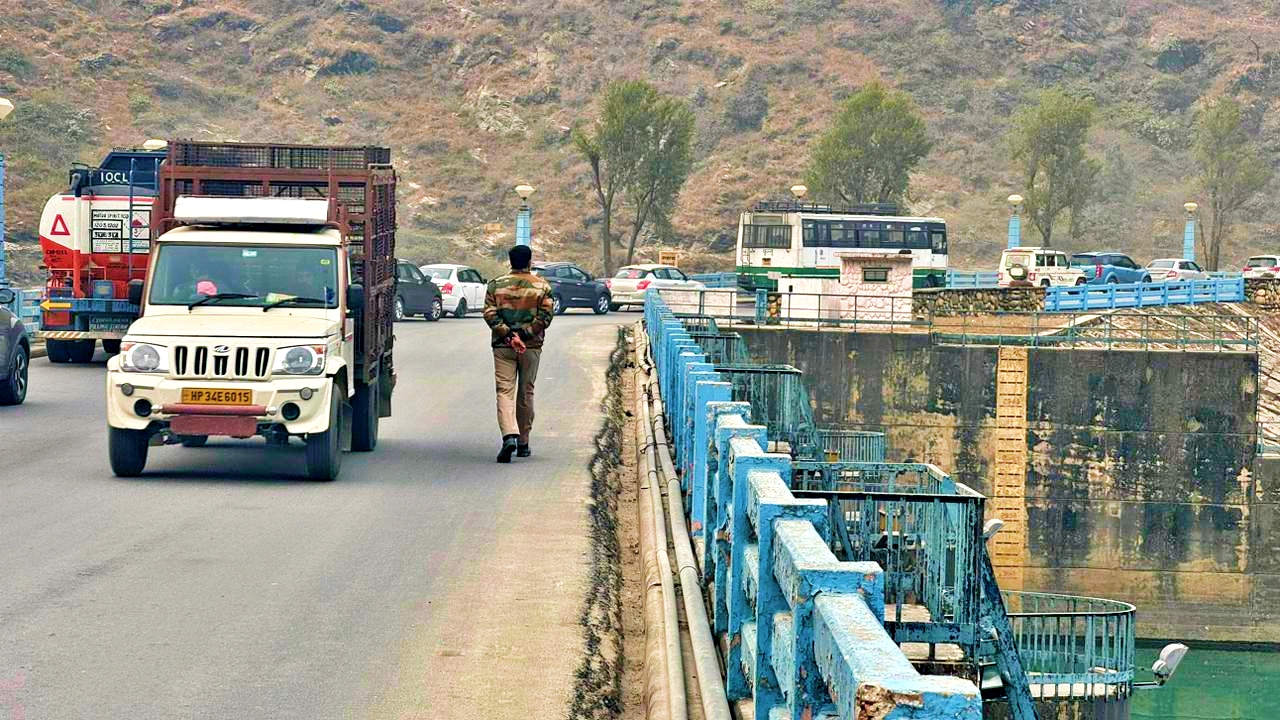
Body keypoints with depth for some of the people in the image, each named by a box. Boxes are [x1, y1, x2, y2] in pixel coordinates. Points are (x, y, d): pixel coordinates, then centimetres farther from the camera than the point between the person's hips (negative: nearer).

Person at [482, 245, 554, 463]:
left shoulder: (496, 285, 3)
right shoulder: (542, 286, 1)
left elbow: (490, 314, -6)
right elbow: (545, 316, -8)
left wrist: (508, 334, -10)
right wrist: (524, 334, -10)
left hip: (503, 346, 0)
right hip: (531, 347, 0)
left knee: (505, 392, -3)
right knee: (526, 393, 12)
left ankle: (509, 436, -24)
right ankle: (523, 443, 18)